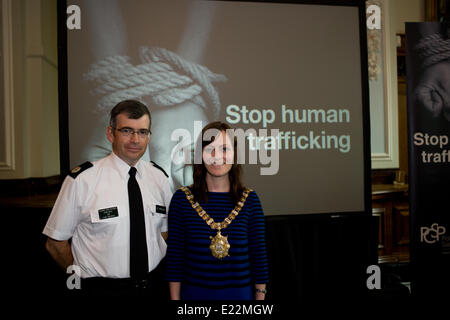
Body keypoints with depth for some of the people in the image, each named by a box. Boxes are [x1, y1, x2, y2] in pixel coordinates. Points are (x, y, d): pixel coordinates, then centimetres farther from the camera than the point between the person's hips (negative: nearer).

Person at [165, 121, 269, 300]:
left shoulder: (250, 200, -2)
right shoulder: (181, 199, -4)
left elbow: (259, 255, 1)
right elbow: (174, 257, -1)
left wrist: (260, 295, -1)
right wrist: (175, 297, -2)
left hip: (240, 292, 1)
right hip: (194, 292, 0)